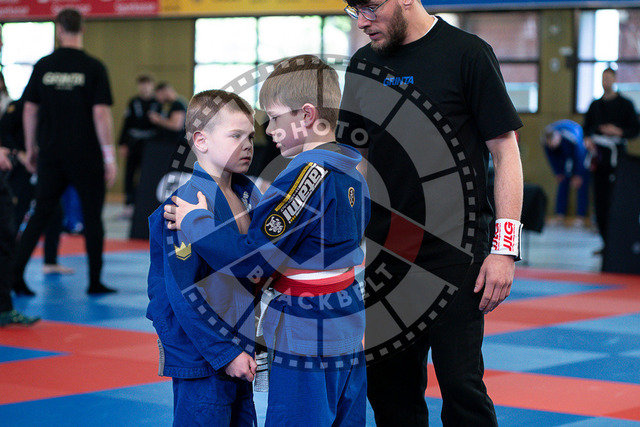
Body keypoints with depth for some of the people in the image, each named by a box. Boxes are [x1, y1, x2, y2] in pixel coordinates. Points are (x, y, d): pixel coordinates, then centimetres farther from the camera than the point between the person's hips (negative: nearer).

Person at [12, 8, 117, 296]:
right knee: (92, 217, 9)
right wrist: (109, 156, -7)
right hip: (86, 156, -3)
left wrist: (31, 148, 16)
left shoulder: (43, 66, 1)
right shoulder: (93, 67, -8)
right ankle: (95, 282, 13)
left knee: (41, 215, 10)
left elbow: (29, 111, 5)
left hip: (51, 154, 3)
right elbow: (101, 114, -11)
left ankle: (16, 274, 2)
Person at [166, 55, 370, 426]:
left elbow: (253, 259, -18)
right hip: (348, 329, 9)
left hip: (307, 340, -9)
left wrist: (196, 221, -5)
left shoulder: (310, 173, -19)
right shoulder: (352, 167, 8)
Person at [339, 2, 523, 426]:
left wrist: (505, 248, -11)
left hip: (453, 257, -5)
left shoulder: (467, 54, -6)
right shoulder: (364, 63, 11)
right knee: (389, 390, 9)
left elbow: (506, 152, -5)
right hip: (382, 255, 6)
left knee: (461, 385, -7)